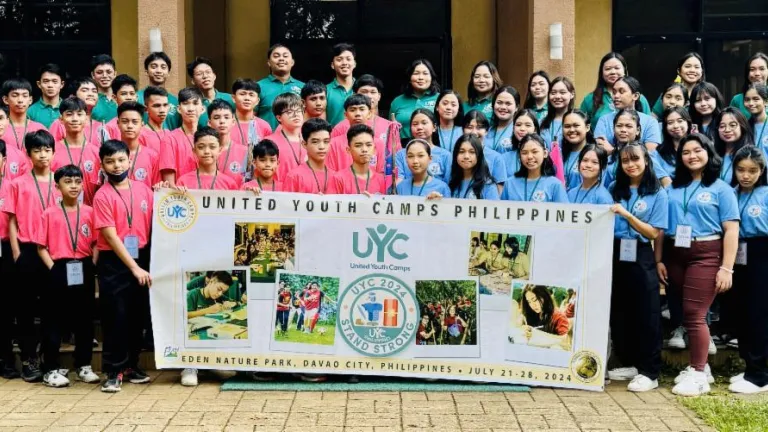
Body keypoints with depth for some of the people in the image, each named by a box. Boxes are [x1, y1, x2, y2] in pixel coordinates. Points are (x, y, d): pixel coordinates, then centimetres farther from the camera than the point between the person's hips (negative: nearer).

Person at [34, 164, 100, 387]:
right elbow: (41, 246, -1)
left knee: (84, 320, 9)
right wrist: (52, 267, -11)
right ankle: (51, 369, 11)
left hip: (84, 271, 2)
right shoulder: (49, 214, -1)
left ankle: (84, 365, 20)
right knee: (53, 321, 3)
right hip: (59, 271, -2)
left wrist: (92, 267, -5)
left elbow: (96, 243, 5)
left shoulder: (89, 212, 4)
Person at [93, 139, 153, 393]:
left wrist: (147, 263, 0)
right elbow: (111, 236, -12)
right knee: (115, 317, -1)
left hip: (141, 258, 4)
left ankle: (131, 365, 24)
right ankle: (113, 371, 7)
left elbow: (153, 224, 8)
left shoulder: (144, 190, 4)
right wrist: (133, 267, -15)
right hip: (113, 262, -4)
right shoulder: (102, 196, -8)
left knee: (137, 315, 11)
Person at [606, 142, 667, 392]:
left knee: (645, 314, -2)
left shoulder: (657, 194, -2)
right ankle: (628, 363, 21)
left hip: (640, 258, -4)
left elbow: (655, 233, -9)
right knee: (618, 312, 8)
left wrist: (627, 215, -18)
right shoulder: (614, 189, 10)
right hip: (614, 254, 4)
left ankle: (650, 372, 2)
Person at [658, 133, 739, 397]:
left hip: (706, 255, -4)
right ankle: (698, 365, 20)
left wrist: (726, 268, -11)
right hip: (675, 255, 4)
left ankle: (698, 374, -1)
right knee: (684, 313, 8)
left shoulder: (721, 189, 1)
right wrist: (659, 260, 4)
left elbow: (731, 230, -4)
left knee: (694, 314, -8)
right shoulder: (673, 189, 12)